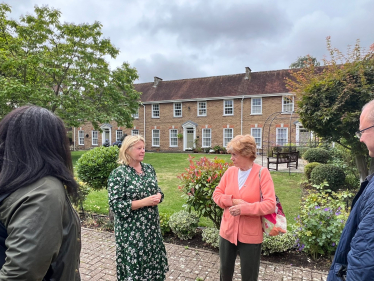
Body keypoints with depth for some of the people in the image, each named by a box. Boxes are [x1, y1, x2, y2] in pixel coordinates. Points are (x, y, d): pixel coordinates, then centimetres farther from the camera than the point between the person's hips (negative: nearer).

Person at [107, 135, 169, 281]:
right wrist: (144, 202, -22)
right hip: (131, 229, -5)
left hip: (152, 225, 6)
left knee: (153, 258, 17)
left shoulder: (149, 168, 4)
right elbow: (116, 205, -18)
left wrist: (158, 197, -10)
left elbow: (158, 190, 14)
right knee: (134, 263, 8)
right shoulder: (118, 174, -14)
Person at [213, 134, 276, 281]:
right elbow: (217, 194, 2)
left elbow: (270, 204, -19)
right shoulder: (230, 171, -2)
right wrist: (232, 201, -16)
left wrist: (243, 209, -25)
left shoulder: (262, 173, -15)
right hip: (227, 231, 4)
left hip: (250, 235, -4)